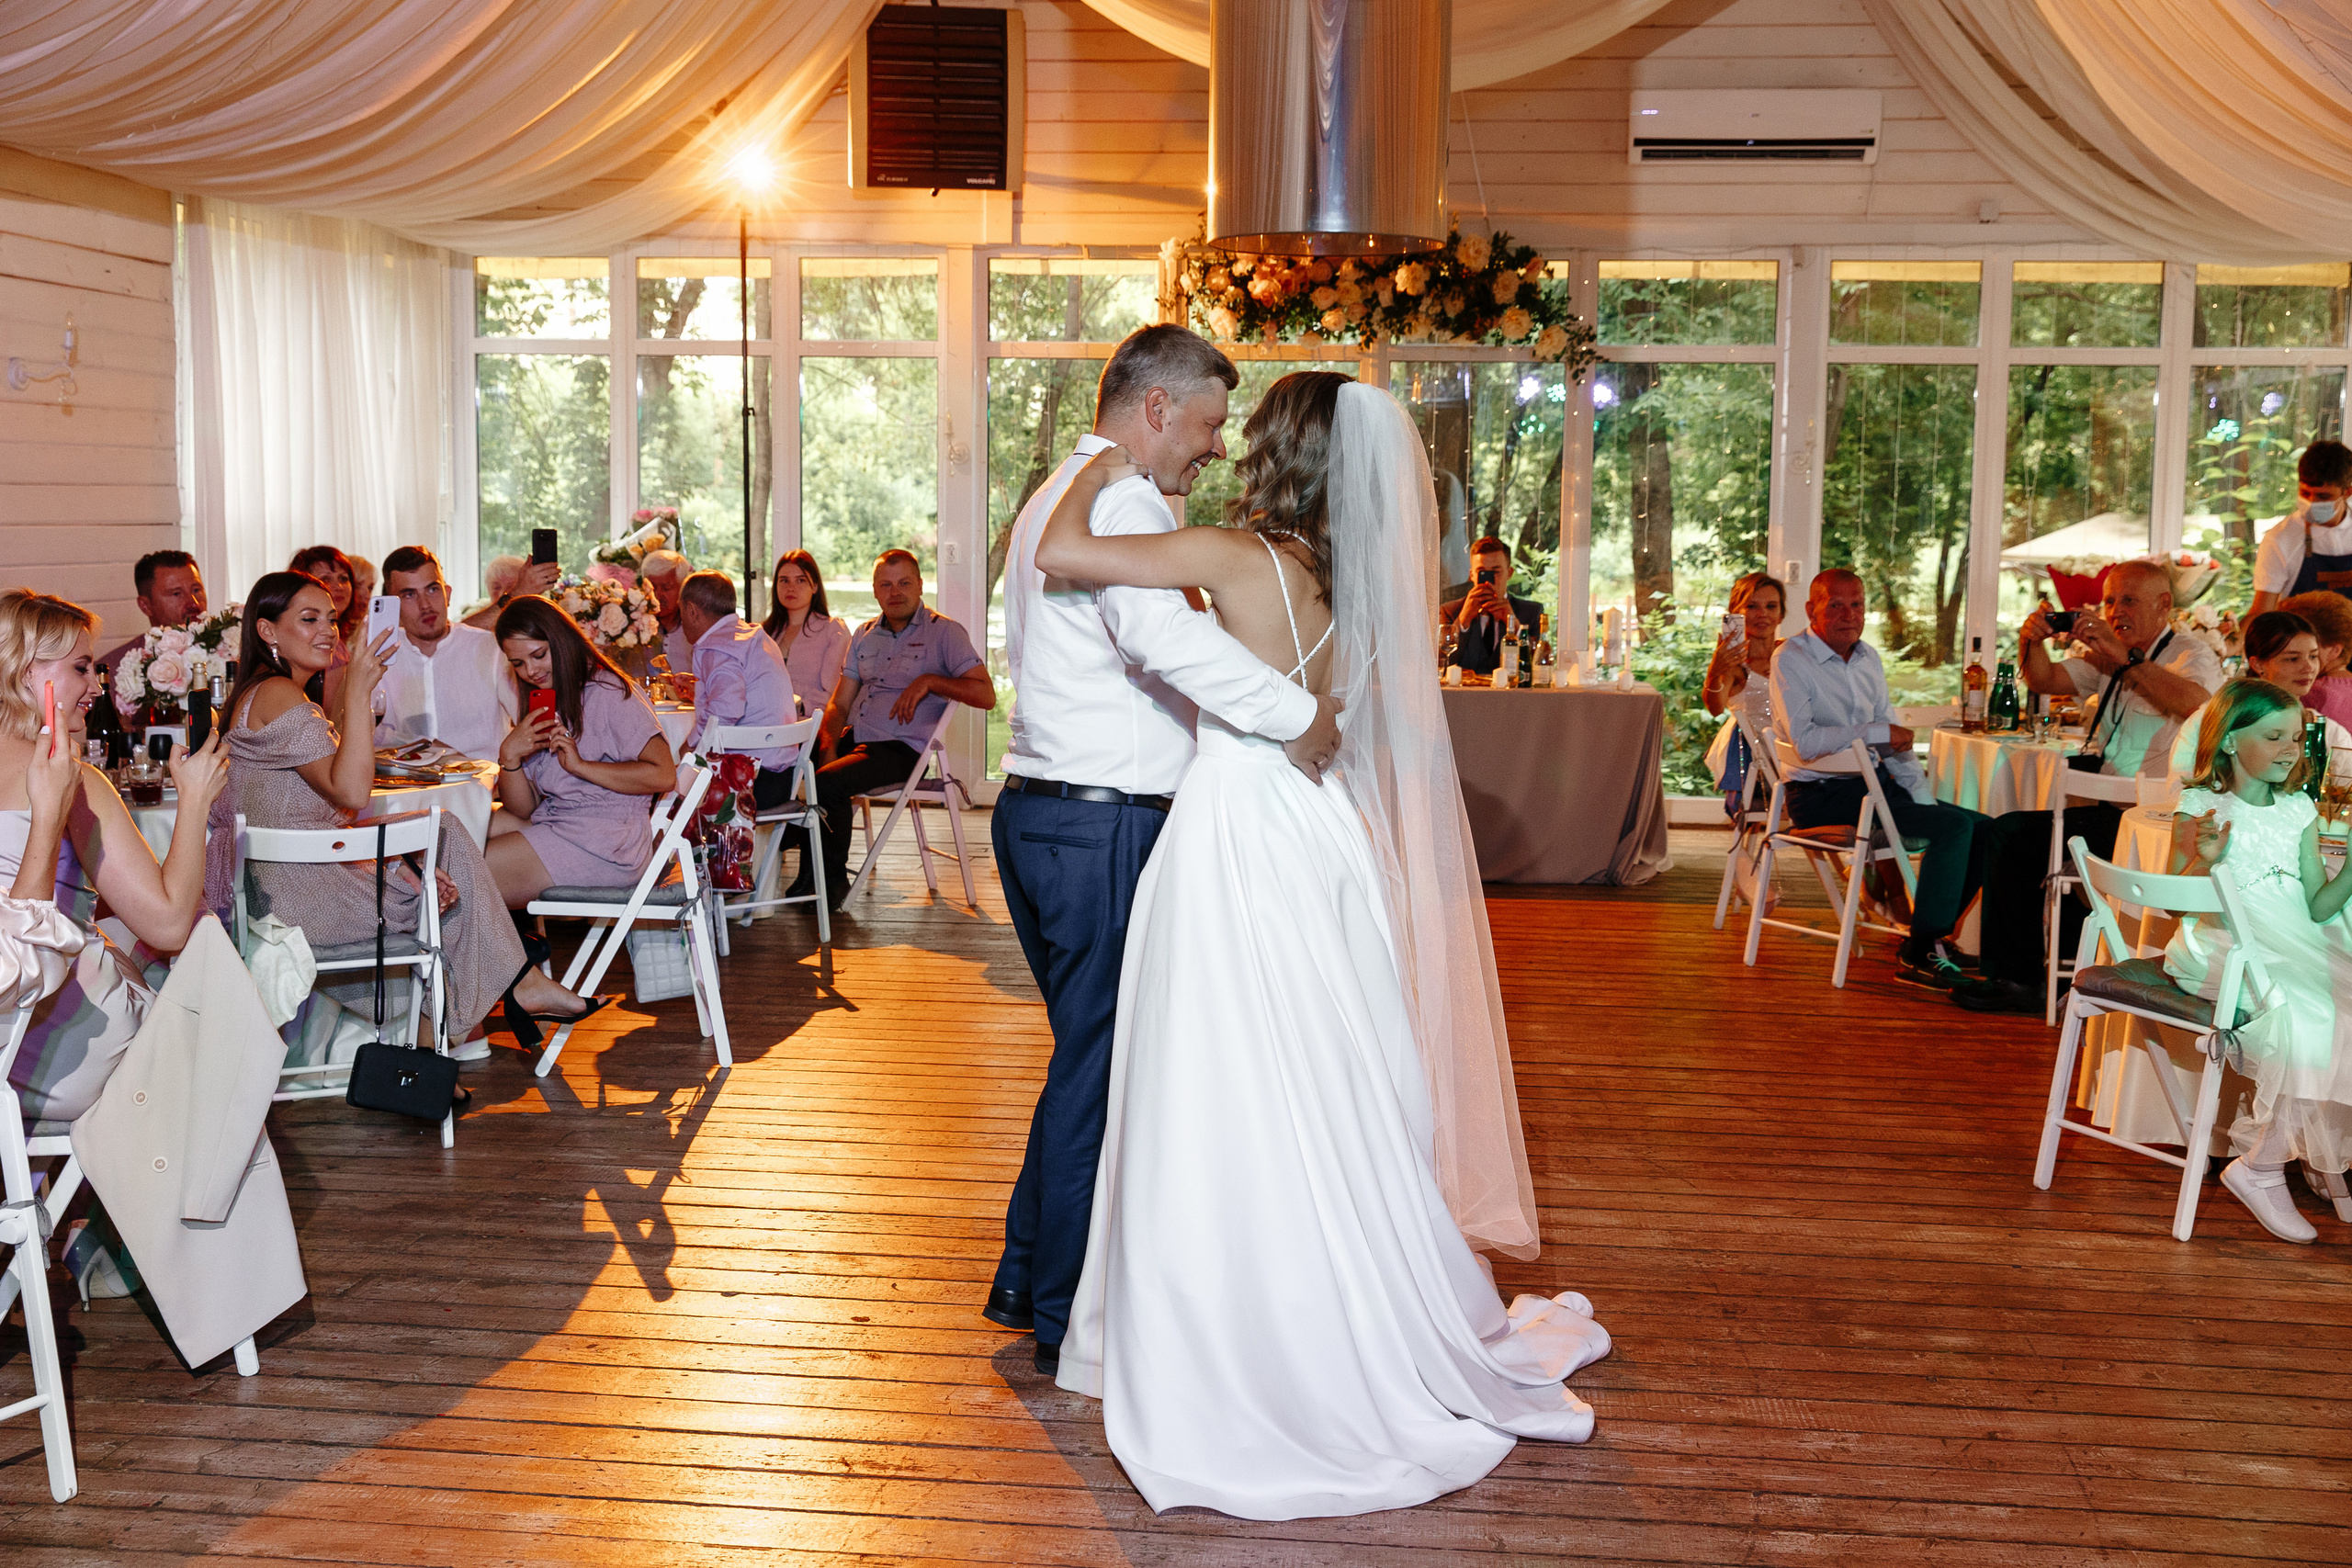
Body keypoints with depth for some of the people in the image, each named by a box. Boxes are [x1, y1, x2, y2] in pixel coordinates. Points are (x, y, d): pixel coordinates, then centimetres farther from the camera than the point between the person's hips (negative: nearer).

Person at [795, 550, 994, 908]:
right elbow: (839, 704, 16)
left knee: (827, 782, -30)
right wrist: (828, 741, -4)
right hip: (853, 738, 6)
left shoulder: (943, 632, -1)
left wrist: (929, 681, -19)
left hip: (903, 748, -6)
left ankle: (832, 881, -8)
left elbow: (986, 695, -10)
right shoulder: (865, 635, 18)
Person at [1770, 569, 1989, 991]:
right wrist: (1876, 733, -15)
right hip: (1821, 795, -8)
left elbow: (1894, 739, 17)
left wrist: (1923, 795, 3)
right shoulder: (1791, 659, -8)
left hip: (1875, 782, 8)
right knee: (1953, 826, -22)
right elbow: (1804, 742, -21)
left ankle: (1929, 936, 9)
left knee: (1985, 829, -2)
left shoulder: (1868, 658, 16)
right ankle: (1918, 956, -15)